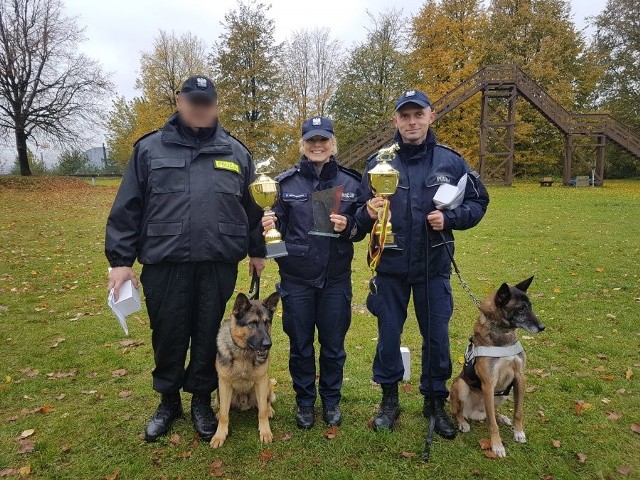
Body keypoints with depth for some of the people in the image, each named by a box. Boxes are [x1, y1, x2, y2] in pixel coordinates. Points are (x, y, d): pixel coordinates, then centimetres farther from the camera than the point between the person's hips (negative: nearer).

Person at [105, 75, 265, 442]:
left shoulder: (236, 152, 9)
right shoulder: (150, 148, 5)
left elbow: (253, 206, 15)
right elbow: (128, 208, 3)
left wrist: (258, 250, 16)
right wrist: (120, 259, -1)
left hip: (219, 264, 1)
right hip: (164, 264, 0)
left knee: (209, 337, 11)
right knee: (168, 337, 11)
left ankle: (202, 401, 32)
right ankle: (168, 401, 34)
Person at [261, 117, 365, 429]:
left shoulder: (350, 183, 2)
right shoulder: (286, 182, 1)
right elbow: (279, 226, 5)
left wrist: (347, 226, -17)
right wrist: (269, 224, -17)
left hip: (336, 279, 0)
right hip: (296, 278, 0)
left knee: (333, 344, 13)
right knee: (300, 344, 12)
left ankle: (331, 400, 35)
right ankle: (304, 400, 33)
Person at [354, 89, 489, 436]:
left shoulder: (450, 161, -1)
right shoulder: (378, 162, -2)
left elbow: (478, 202, 5)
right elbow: (359, 217, 0)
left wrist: (449, 218, -13)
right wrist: (368, 213, -23)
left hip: (434, 267, 1)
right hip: (390, 267, 0)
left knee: (437, 336, 12)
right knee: (388, 336, 11)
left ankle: (435, 401, 34)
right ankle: (389, 398, 33)